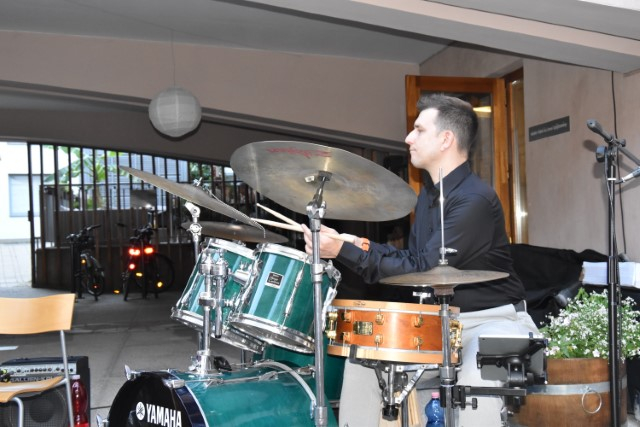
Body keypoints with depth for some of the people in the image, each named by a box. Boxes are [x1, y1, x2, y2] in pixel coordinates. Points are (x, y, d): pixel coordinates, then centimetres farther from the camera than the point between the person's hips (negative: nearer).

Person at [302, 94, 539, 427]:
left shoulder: (475, 199, -22)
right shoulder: (429, 191, 8)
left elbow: (424, 270, -26)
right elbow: (415, 259, 16)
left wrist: (344, 251, -27)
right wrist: (367, 247, -2)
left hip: (494, 318, -8)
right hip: (442, 317, 9)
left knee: (475, 375, -38)